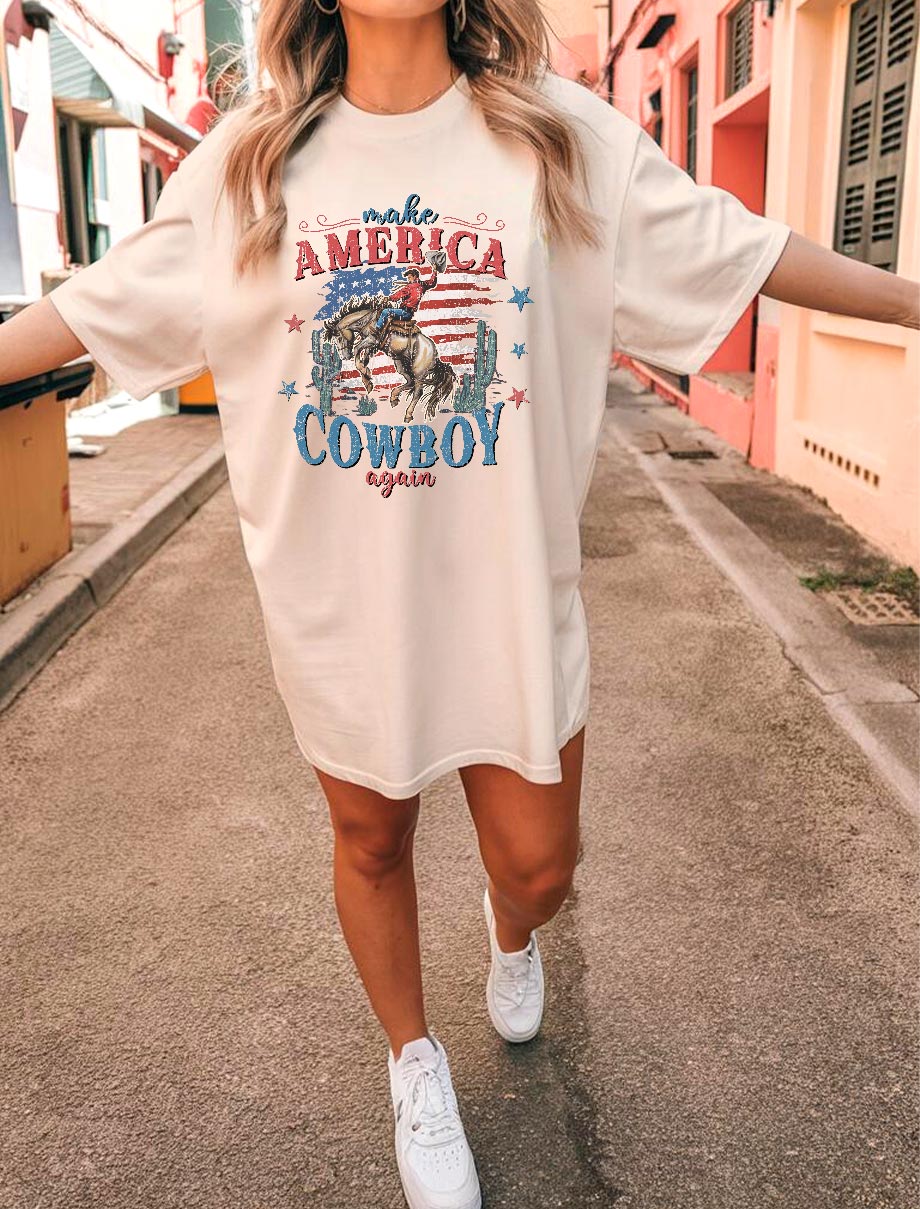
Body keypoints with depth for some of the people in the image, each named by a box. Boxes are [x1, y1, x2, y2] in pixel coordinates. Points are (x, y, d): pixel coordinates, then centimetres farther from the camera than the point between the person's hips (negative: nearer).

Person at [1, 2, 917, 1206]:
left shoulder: (566, 137, -2)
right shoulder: (248, 161, -1)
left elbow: (740, 249, 4)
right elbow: (98, 302, 7)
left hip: (510, 595, 0)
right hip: (337, 601, 1)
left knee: (539, 862, 12)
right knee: (371, 844, 16)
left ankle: (510, 932, 53)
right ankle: (416, 1061, 46)